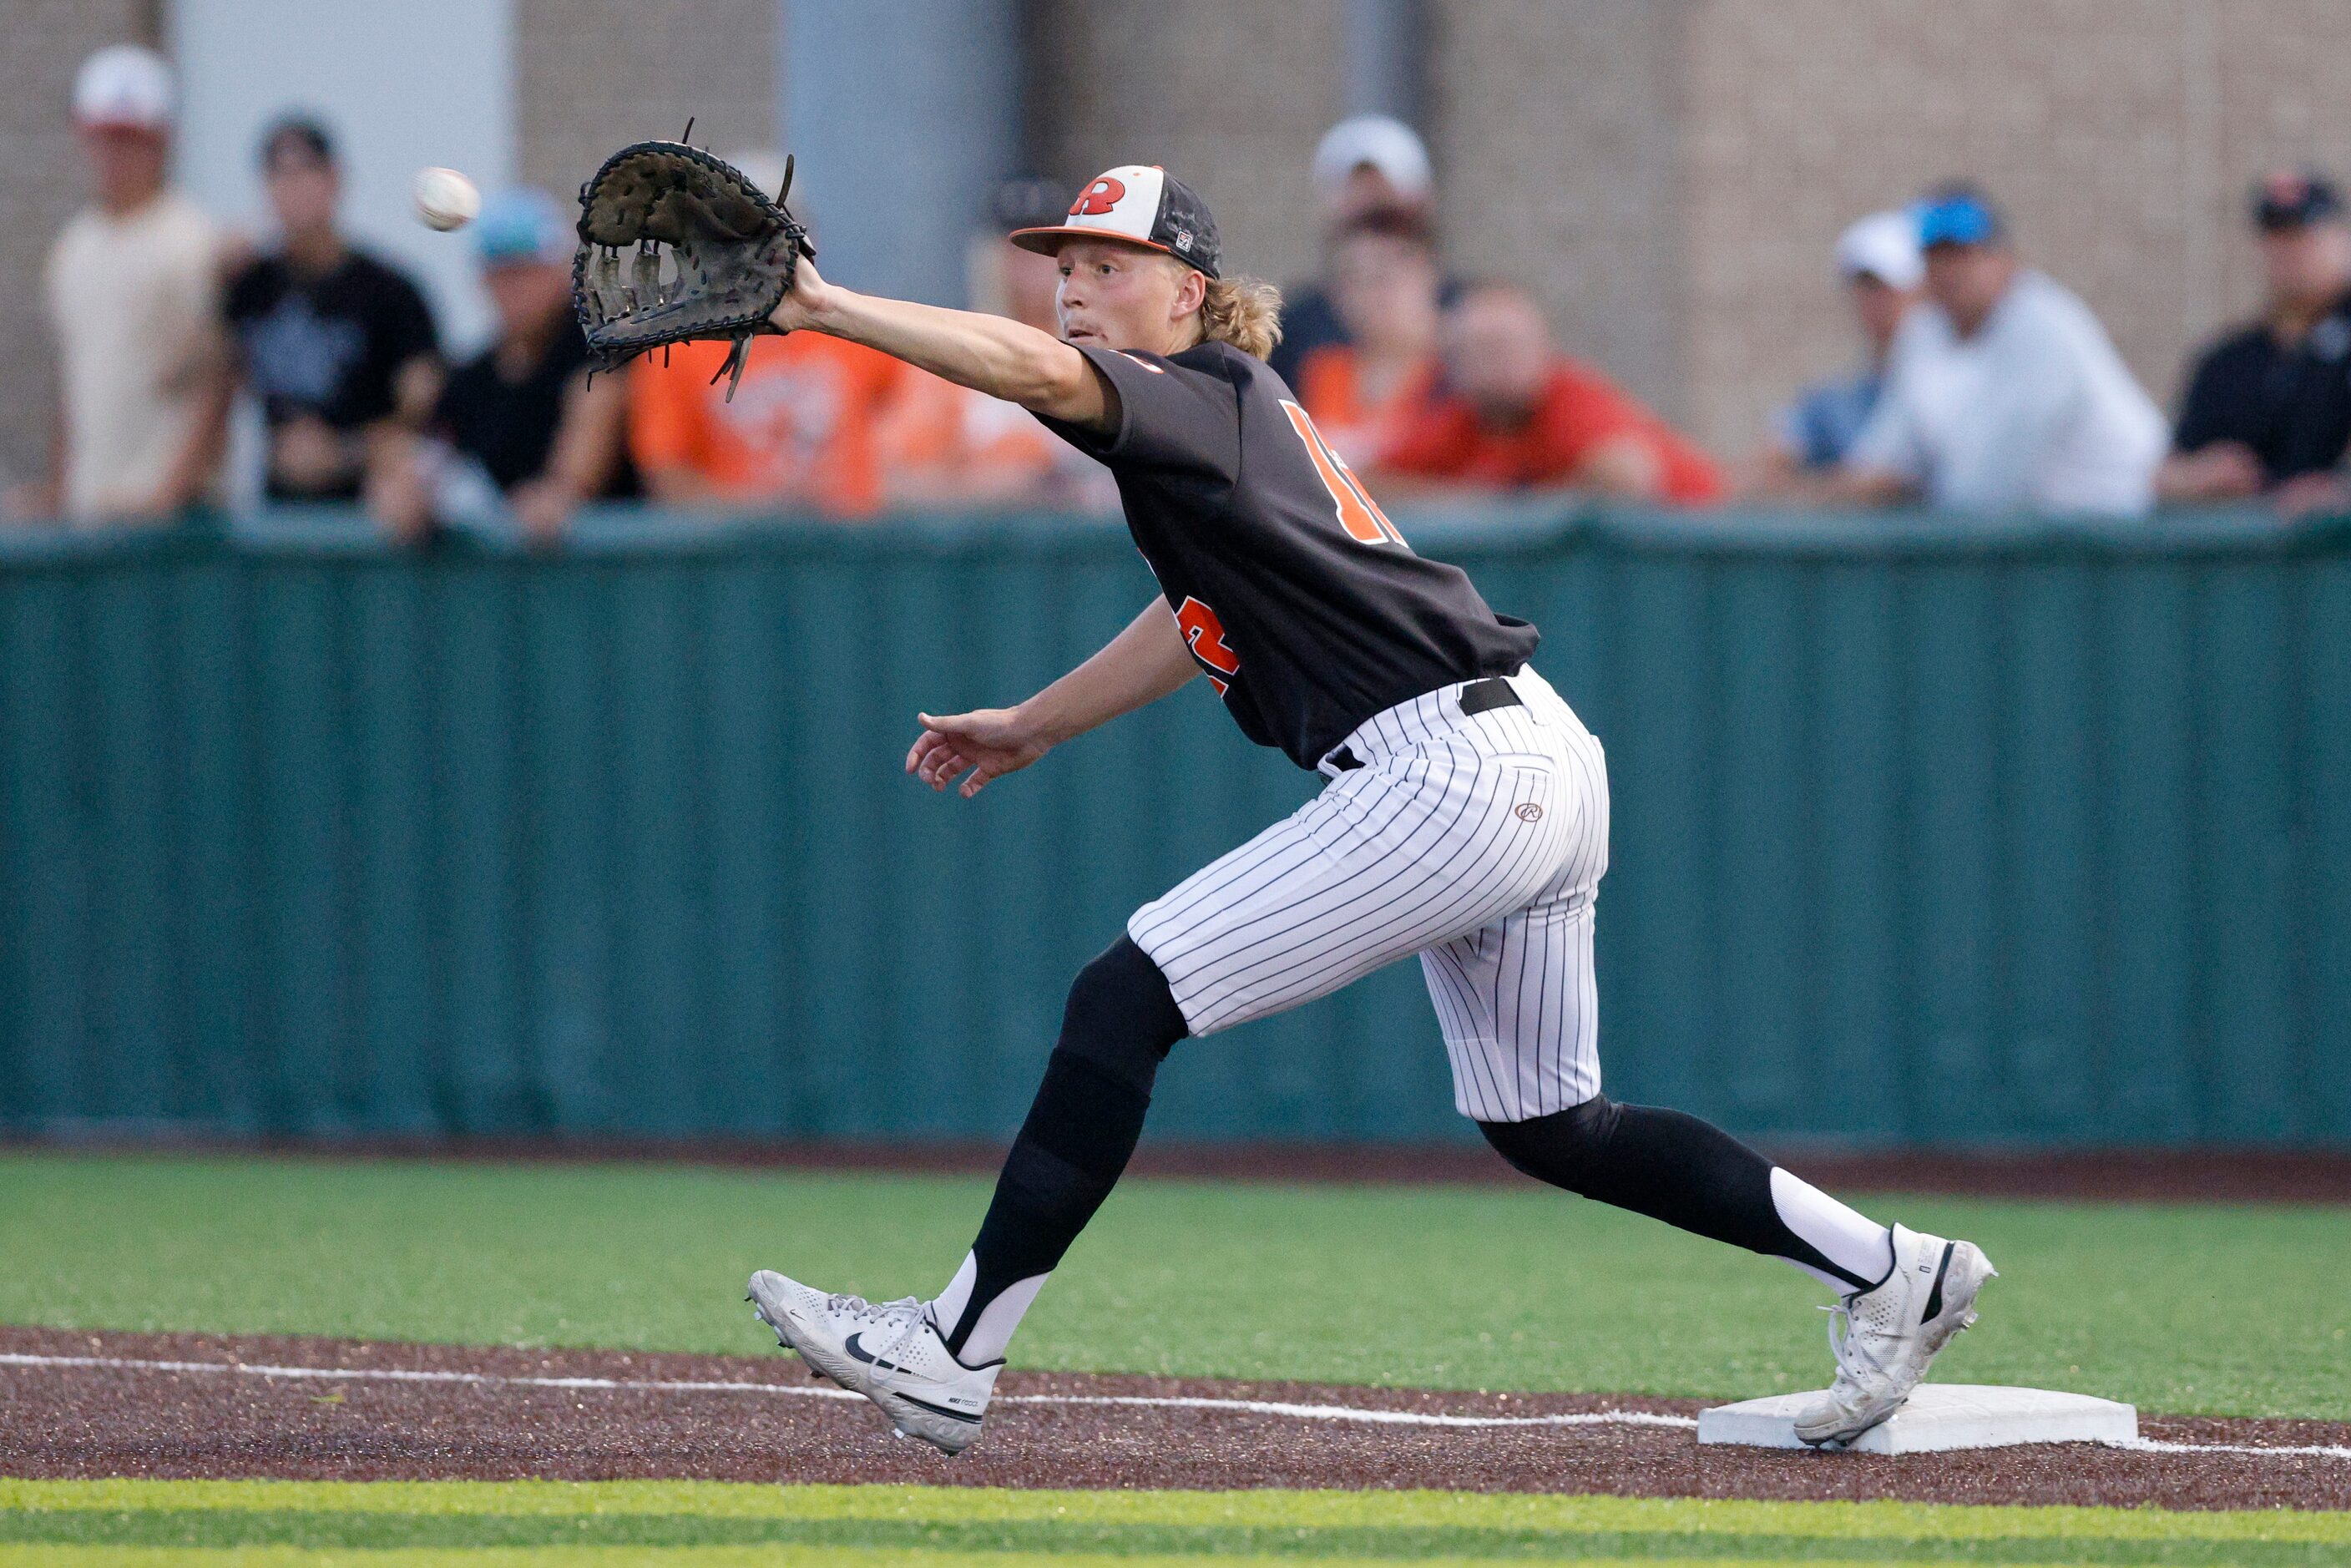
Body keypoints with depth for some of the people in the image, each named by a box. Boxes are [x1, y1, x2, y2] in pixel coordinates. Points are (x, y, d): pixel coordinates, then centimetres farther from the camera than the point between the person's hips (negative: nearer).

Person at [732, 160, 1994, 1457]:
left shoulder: (1203, 402, -8)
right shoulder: (1236, 412, 20)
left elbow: (1041, 372, -29)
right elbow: (1204, 615, 36)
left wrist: (829, 311, -32)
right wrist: (1034, 724, 39)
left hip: (1448, 776, -10)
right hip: (1542, 776, 10)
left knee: (1124, 1002, -10)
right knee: (1546, 1128, 20)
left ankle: (950, 1352, -11)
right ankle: (1892, 1272, 22)